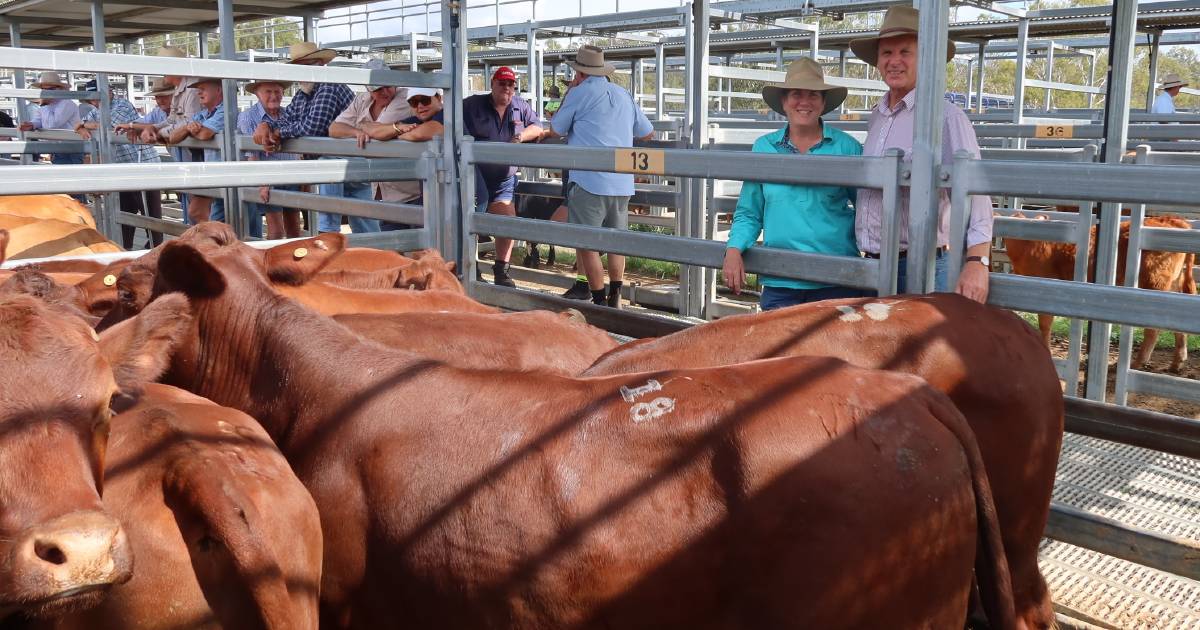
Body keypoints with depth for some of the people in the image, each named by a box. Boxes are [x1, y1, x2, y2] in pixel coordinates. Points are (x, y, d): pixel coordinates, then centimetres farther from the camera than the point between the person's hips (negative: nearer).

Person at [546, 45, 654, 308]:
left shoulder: (579, 93, -2)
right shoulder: (624, 95, 14)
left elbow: (556, 130, 8)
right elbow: (648, 133, 21)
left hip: (589, 181, -6)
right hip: (623, 184, 6)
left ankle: (599, 300, 1)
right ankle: (615, 298, 20)